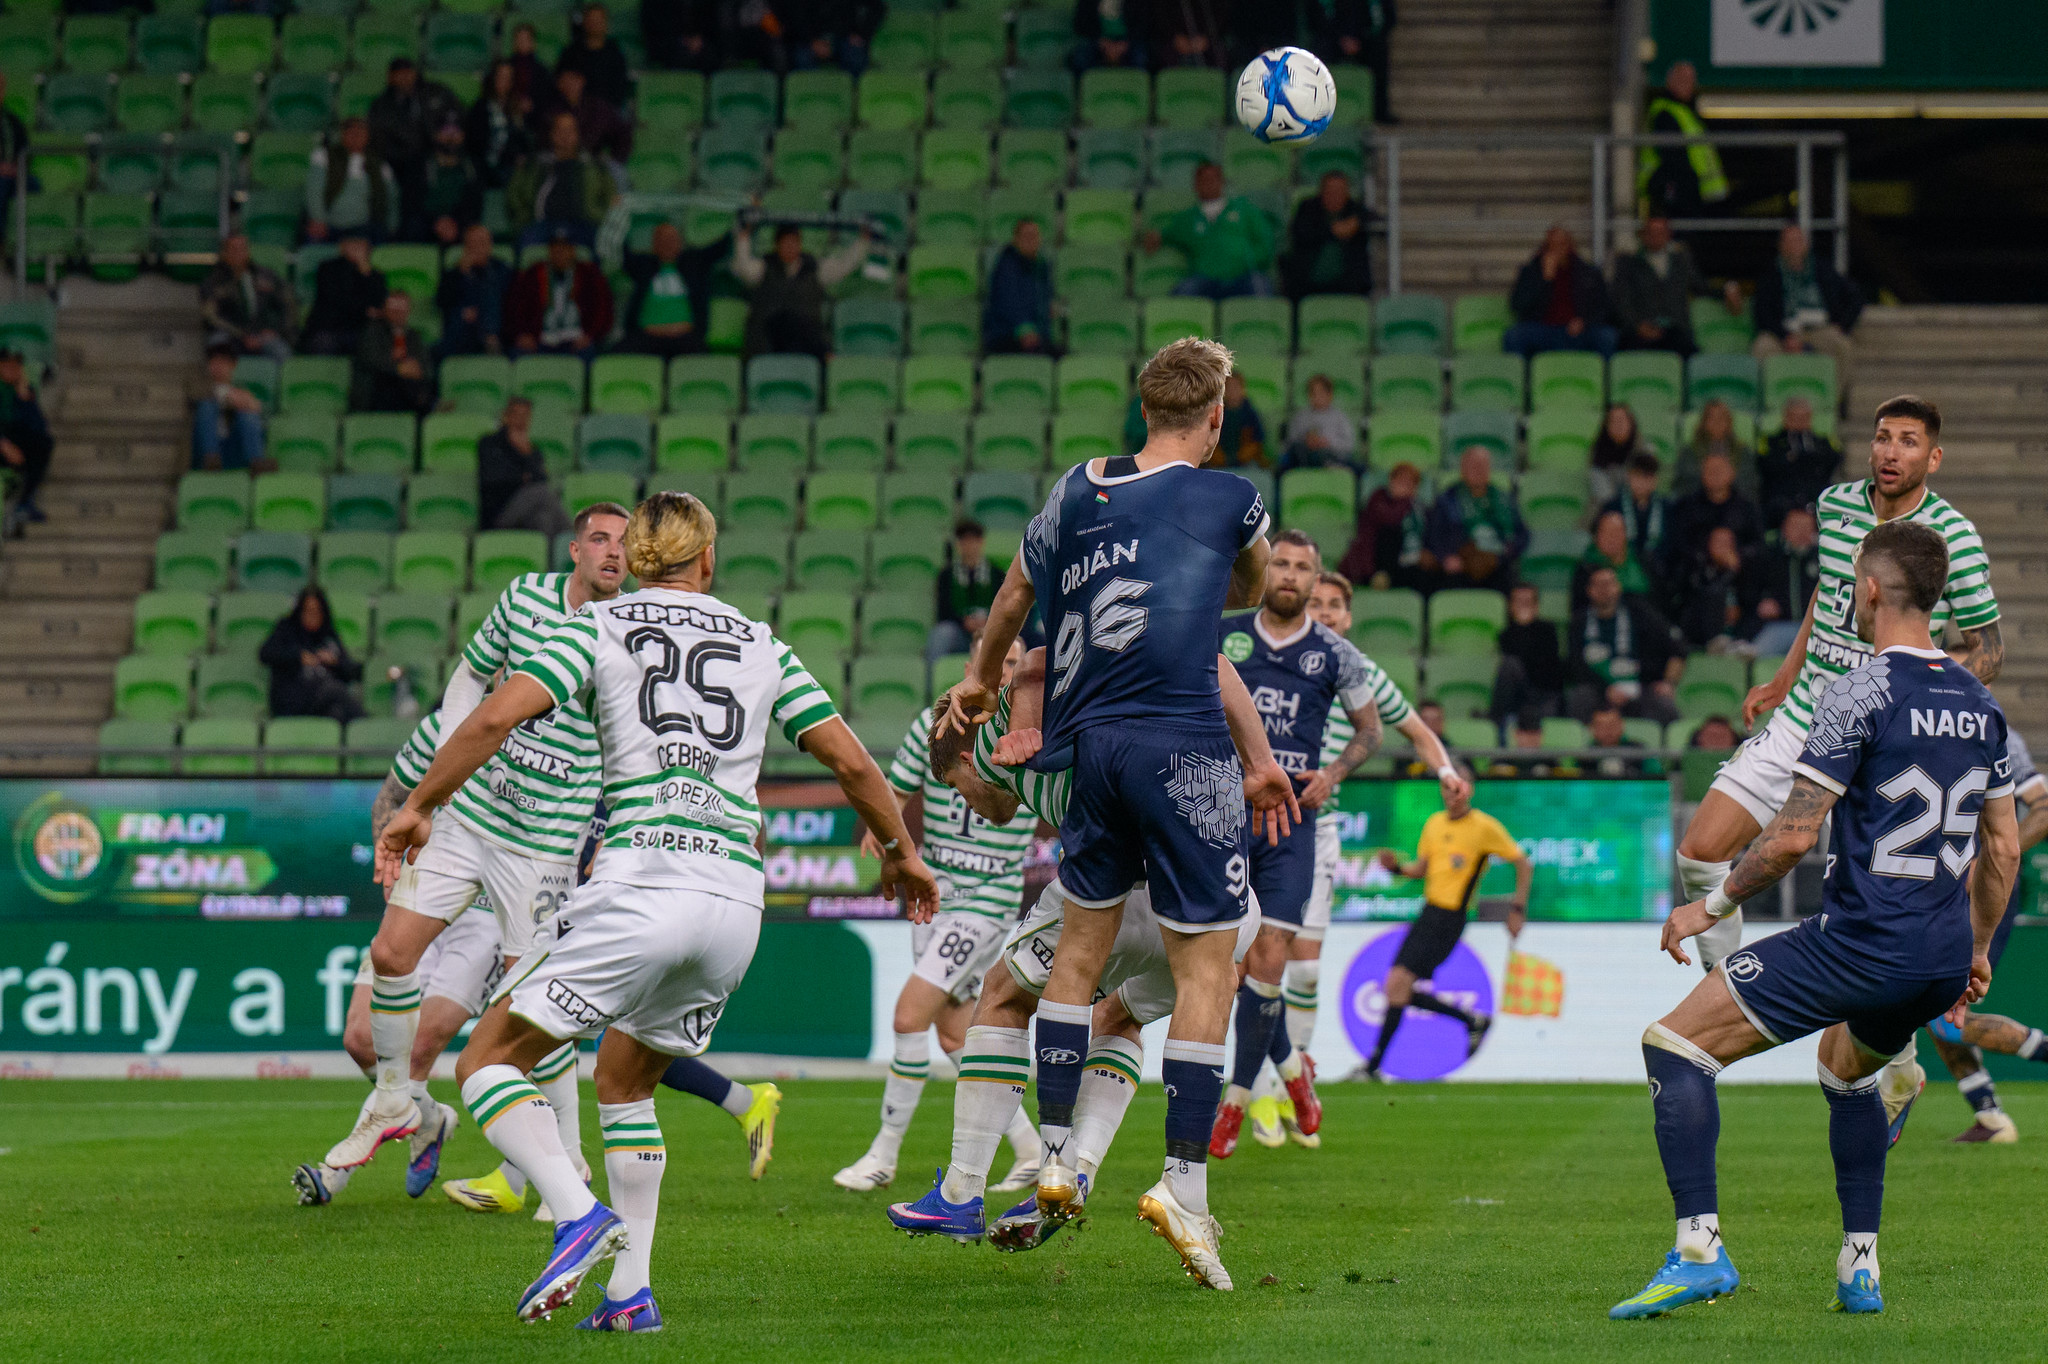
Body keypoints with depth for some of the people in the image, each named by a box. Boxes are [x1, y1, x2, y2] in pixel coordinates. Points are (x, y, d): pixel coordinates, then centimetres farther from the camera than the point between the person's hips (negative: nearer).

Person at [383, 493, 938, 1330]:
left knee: (488, 1062, 4)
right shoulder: (761, 646, 16)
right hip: (735, 905, 5)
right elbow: (851, 761, 14)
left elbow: (498, 715, -6)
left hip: (639, 891, -5)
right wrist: (899, 850, 29)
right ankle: (630, 1292, 13)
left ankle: (579, 1214, -20)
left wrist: (420, 805, 4)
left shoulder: (599, 629, 7)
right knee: (623, 1084, 24)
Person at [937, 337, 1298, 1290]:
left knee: (1083, 939, 18)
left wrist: (979, 681, 43)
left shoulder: (1079, 490, 9)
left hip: (1087, 745, 5)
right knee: (1206, 961, -2)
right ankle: (1184, 1183, -8)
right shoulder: (1230, 501, -2)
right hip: (1183, 748, -5)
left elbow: (1015, 594, 25)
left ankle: (1053, 1157, 19)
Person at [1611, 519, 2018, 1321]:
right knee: (1846, 1067, 35)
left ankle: (1699, 1248, -13)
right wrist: (1977, 951, 29)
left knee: (1674, 1046, -2)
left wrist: (1713, 906, 0)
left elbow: (1795, 834, -13)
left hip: (1861, 941, -8)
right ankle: (1860, 1268, 28)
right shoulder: (1980, 703, 11)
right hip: (1944, 957, 8)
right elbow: (2003, 847, 17)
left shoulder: (1861, 692, -11)